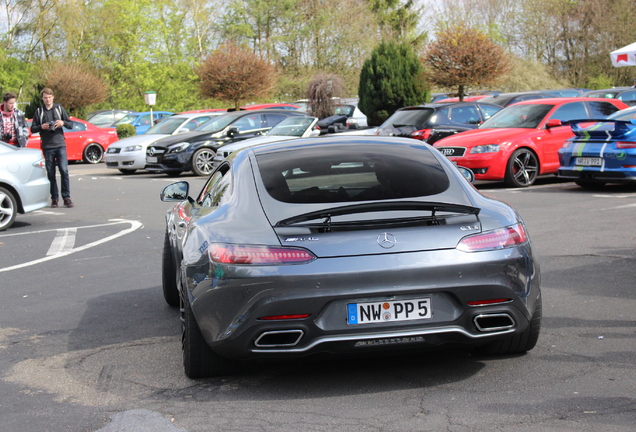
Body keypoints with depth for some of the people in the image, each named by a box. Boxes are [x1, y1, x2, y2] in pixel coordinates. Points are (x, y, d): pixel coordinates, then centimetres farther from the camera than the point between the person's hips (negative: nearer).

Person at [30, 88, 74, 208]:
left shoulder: (59, 108, 9)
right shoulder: (39, 111, 10)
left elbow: (71, 125, 10)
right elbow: (32, 129, 9)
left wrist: (63, 122, -10)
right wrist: (41, 127, -10)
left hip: (60, 145, -1)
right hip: (47, 146, 1)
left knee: (64, 171, -10)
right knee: (51, 174, 2)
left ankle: (66, 197, -6)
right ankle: (54, 198, 9)